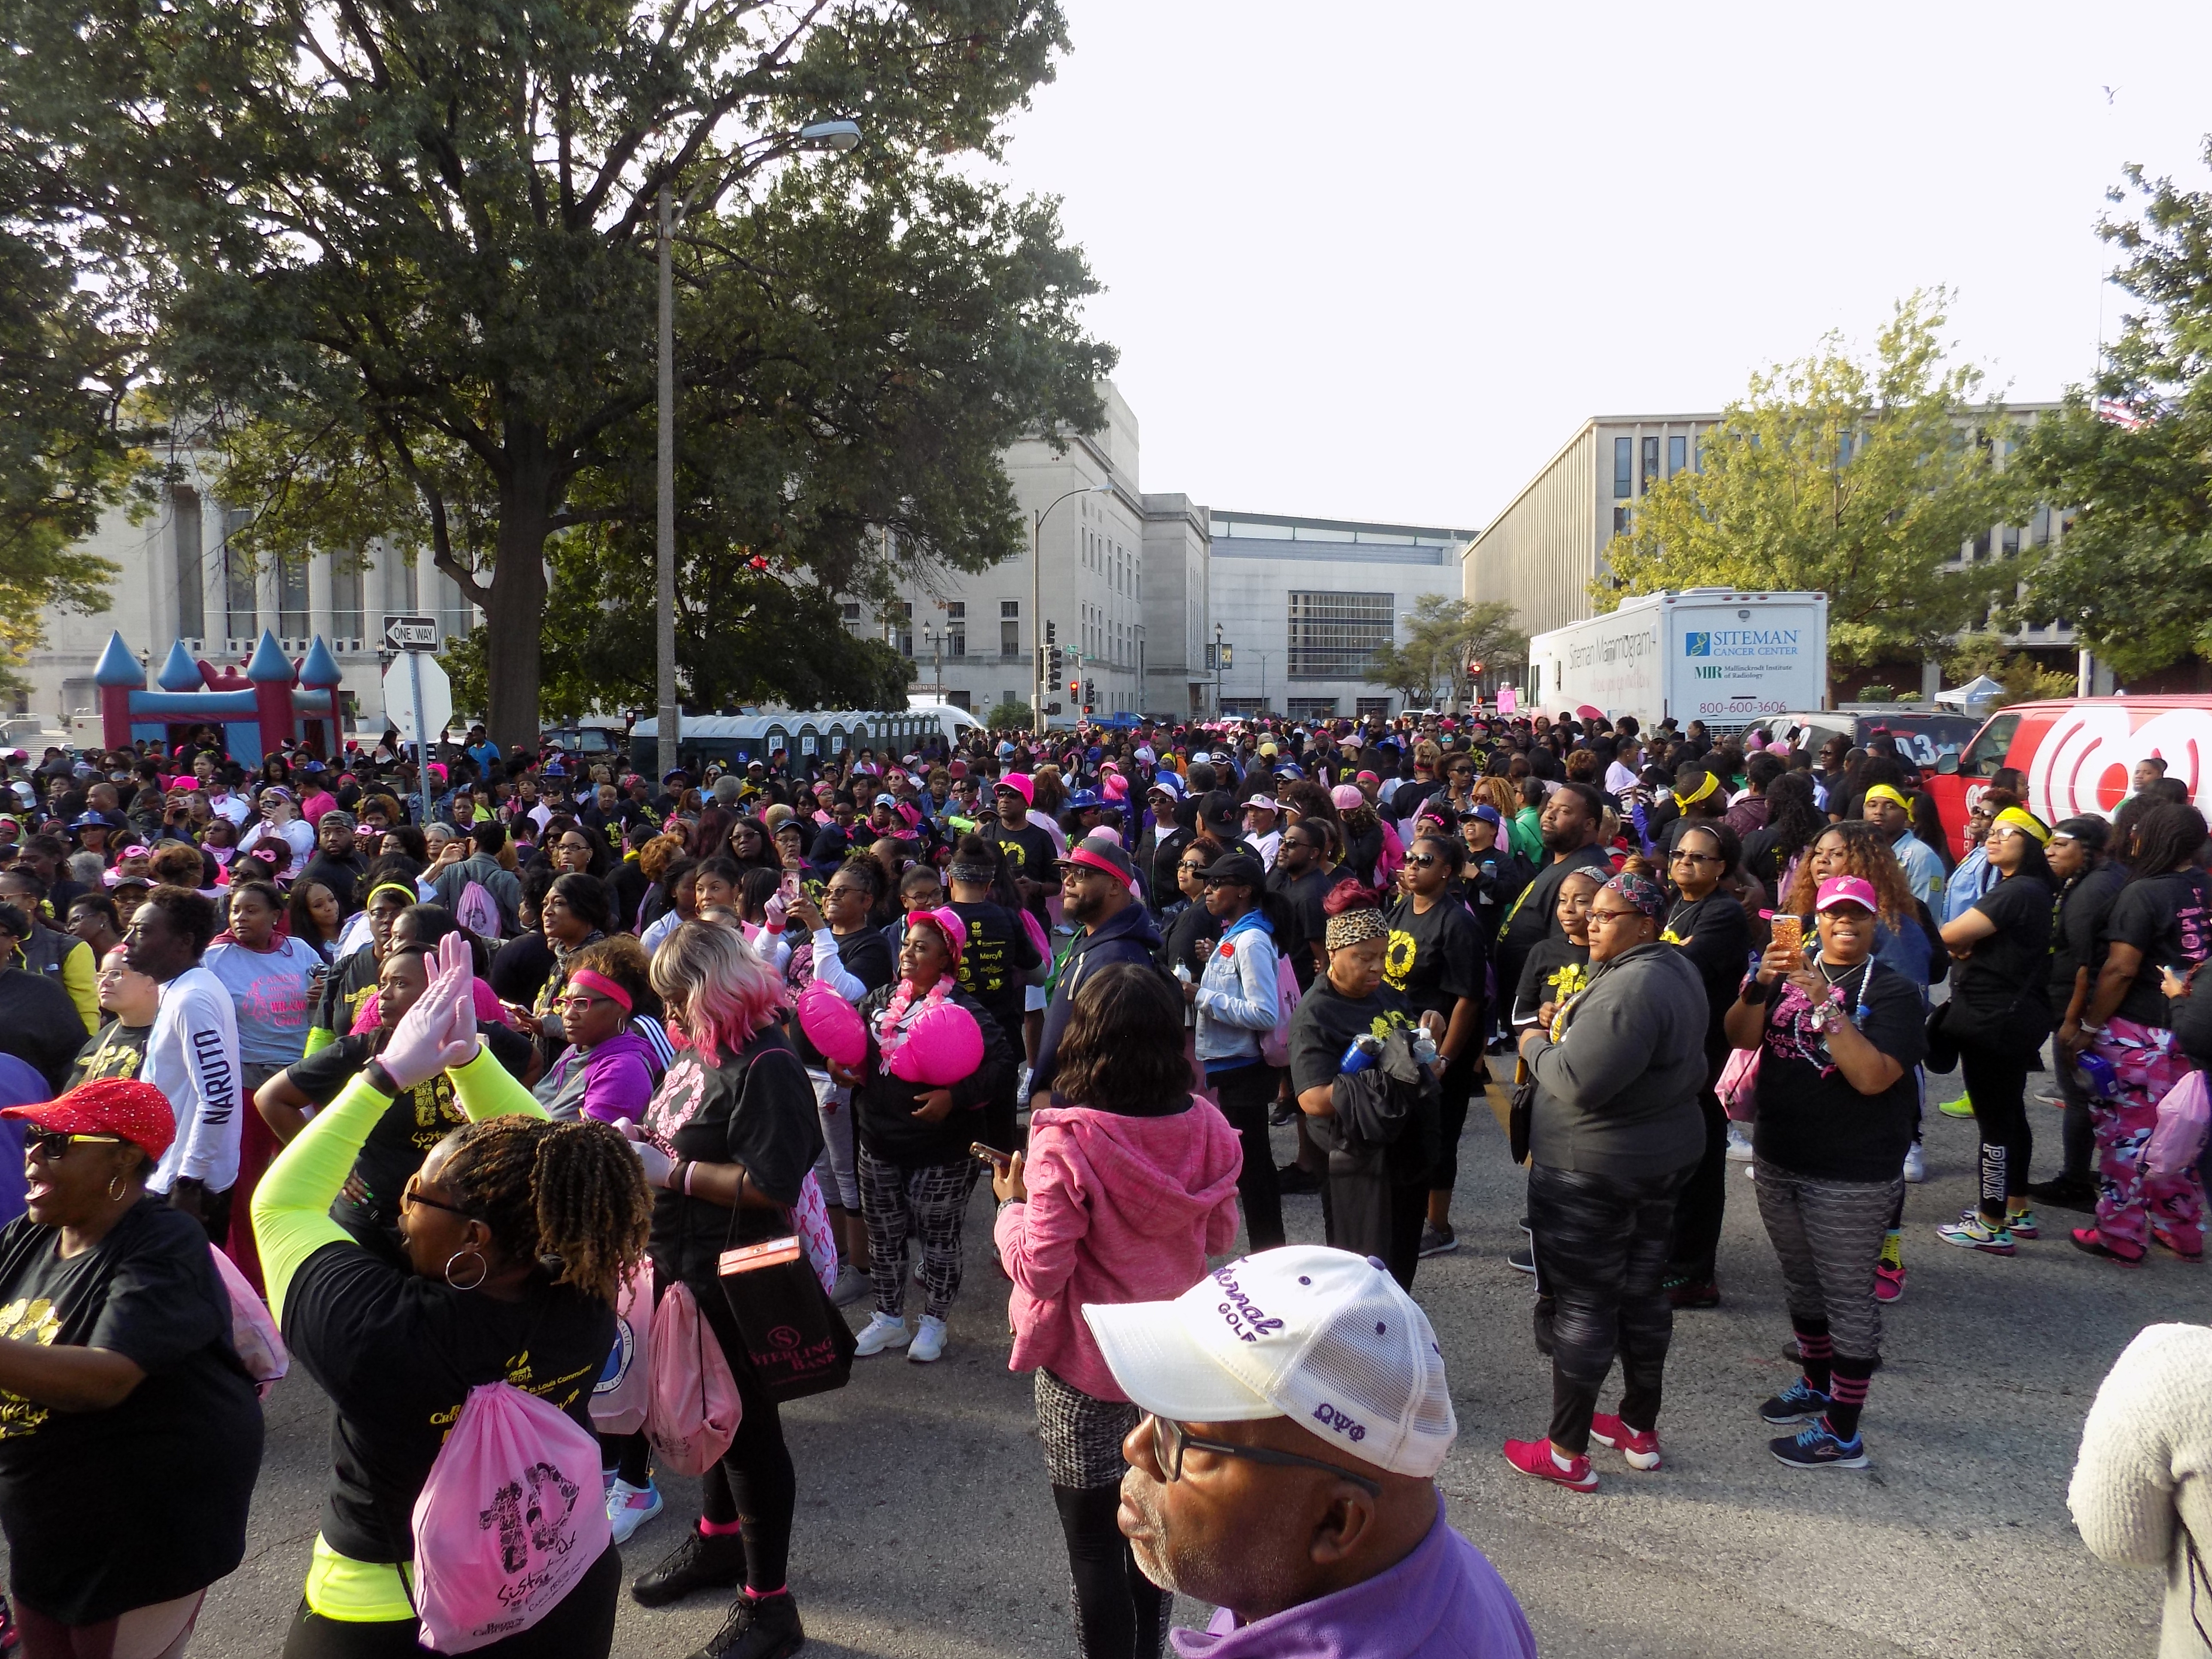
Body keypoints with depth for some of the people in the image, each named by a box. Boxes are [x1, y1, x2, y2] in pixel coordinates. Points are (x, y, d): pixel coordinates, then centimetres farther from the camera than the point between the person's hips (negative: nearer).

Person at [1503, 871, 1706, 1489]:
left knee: (1581, 1304, 1)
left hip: (1595, 1169, -10)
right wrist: (1566, 1030, 4)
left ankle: (1568, 1453, 12)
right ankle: (1641, 1431, 34)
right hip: (1665, 1157, 10)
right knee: (1642, 1292, 19)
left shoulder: (1629, 987, -26)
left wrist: (1536, 1046, -12)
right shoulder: (1677, 970, 7)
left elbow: (1580, 1084, -30)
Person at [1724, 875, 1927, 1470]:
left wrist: (1826, 1005, -30)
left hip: (1851, 1179, -6)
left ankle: (1843, 1434, 8)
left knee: (1849, 1297, 0)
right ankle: (1817, 1385, 40)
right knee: (1802, 1283, 21)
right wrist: (1759, 985, -22)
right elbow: (1741, 1037, -6)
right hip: (1779, 1163, 7)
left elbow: (1873, 1077, -23)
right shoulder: (1791, 973, 7)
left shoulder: (1892, 991, -10)